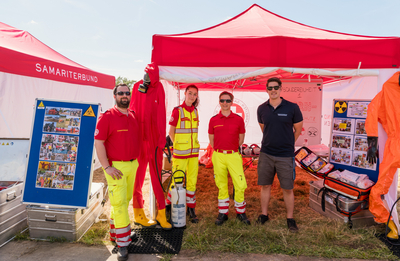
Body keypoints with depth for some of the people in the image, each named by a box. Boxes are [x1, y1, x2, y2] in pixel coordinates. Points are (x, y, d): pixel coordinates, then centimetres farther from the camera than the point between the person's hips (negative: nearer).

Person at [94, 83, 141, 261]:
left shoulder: (134, 116, 9)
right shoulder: (107, 116, -10)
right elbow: (98, 142, -12)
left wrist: (136, 160, 13)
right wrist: (107, 167, -17)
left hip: (133, 165, 6)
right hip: (115, 167, -6)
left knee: (125, 200, 15)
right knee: (119, 203, -4)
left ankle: (115, 233, 33)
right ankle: (123, 243, 8)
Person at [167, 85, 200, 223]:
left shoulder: (195, 111, 8)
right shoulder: (177, 110, -8)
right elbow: (171, 132, -3)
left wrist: (192, 146, 11)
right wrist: (178, 145, 1)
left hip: (194, 152, 5)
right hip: (180, 154, -5)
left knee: (192, 181, 9)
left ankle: (191, 209, 22)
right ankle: (169, 205, 26)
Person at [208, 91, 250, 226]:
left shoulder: (238, 119, 1)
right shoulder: (213, 120, 3)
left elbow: (241, 138, 12)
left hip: (234, 155, 0)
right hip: (218, 155, 1)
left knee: (240, 185, -1)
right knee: (221, 186, 8)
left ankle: (240, 212, 20)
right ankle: (223, 213, 23)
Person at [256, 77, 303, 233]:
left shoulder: (292, 108, -6)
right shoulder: (262, 109, 2)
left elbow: (298, 129, 7)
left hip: (285, 155, -2)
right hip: (266, 154, 3)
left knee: (287, 189, 6)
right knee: (265, 185, 11)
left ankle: (290, 219, 24)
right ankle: (264, 215, 28)